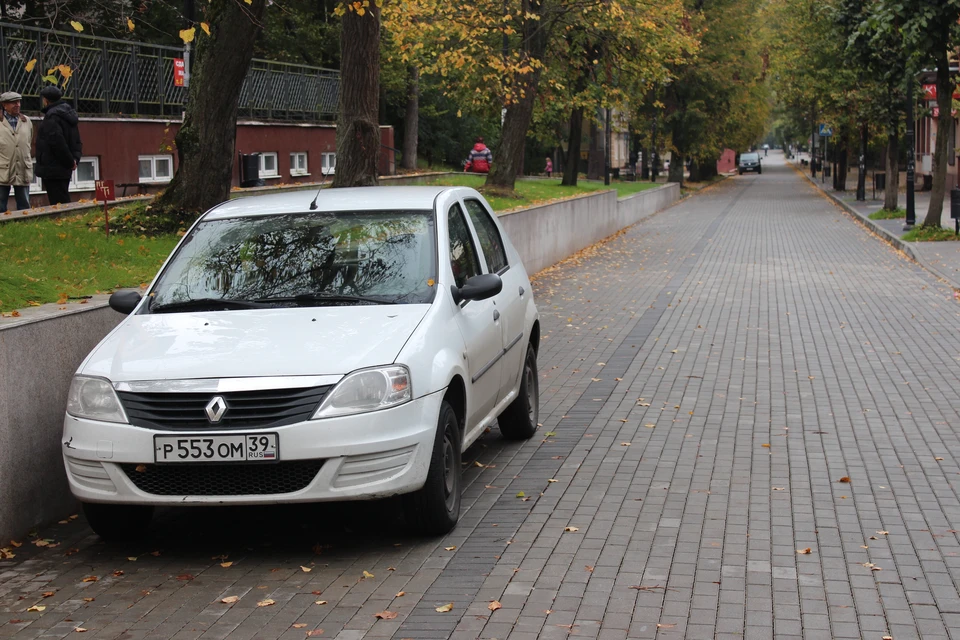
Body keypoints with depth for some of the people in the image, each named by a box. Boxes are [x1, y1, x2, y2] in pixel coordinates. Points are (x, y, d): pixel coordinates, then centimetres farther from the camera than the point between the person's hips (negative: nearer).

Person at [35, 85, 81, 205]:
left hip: (53, 170, -10)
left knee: (57, 203, -9)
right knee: (64, 201, 14)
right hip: (65, 170, 10)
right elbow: (77, 142, 19)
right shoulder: (67, 114, 17)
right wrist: (74, 159, 7)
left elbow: (57, 142, -22)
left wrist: (70, 162, -14)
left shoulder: (52, 116, -15)